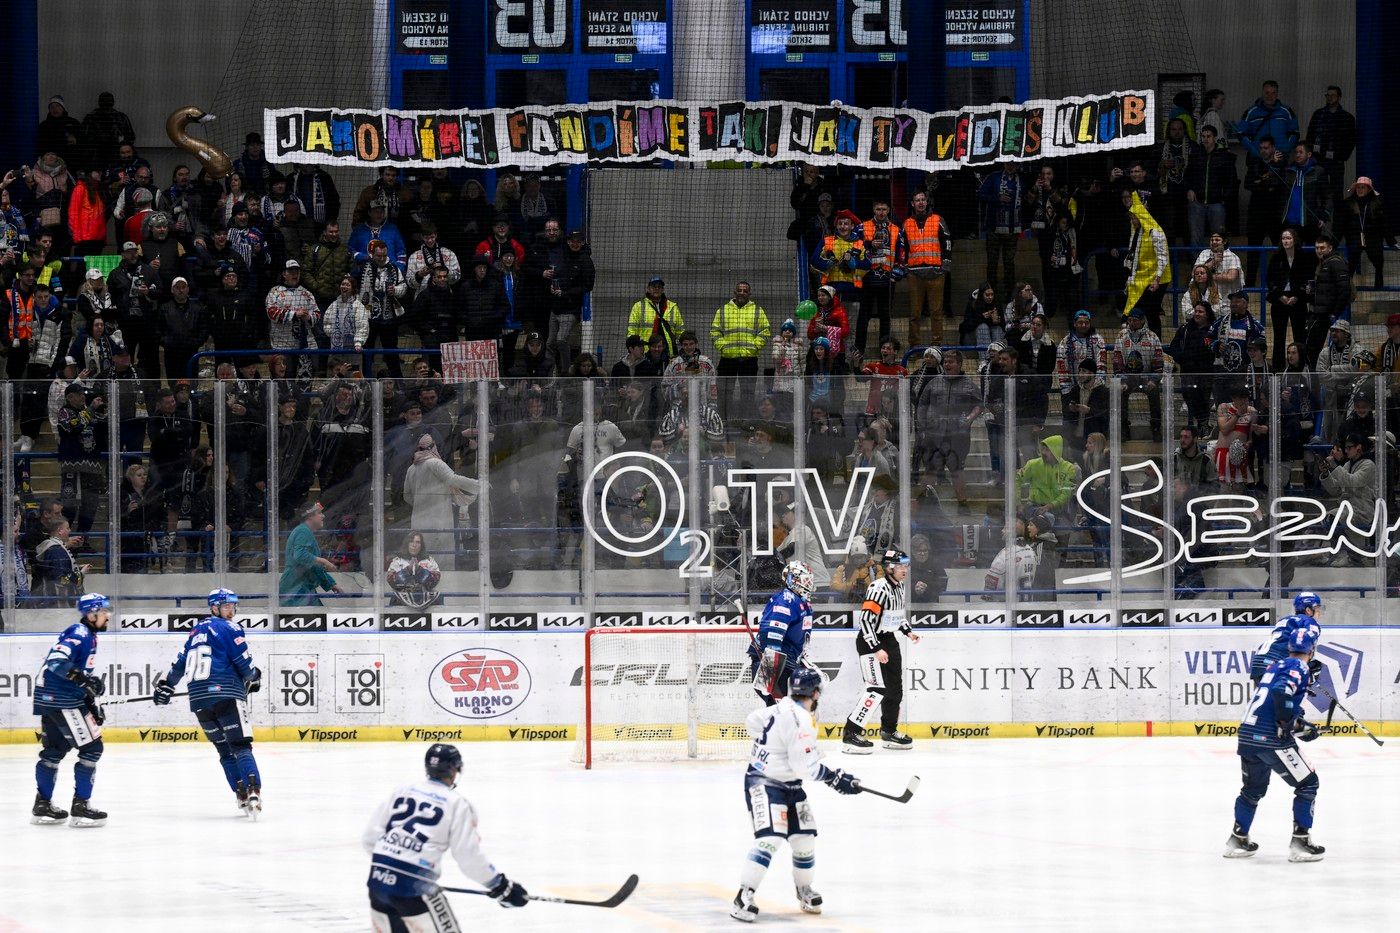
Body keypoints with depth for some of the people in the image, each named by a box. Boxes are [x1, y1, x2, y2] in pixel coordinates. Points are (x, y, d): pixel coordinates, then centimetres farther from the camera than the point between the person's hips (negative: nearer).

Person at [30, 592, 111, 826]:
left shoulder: (89, 636, 18)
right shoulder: (79, 634, -15)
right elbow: (56, 661, -29)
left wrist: (93, 702, 22)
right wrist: (82, 678, -33)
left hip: (49, 700, 11)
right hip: (62, 701, -11)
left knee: (54, 749, 19)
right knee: (91, 747, -7)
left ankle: (42, 806, 27)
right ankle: (80, 806, -7)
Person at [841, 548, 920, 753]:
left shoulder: (899, 587, 9)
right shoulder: (879, 588, -22)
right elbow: (865, 620, -26)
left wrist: (908, 631, 13)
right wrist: (876, 649, -27)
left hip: (888, 639, 10)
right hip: (870, 641, -10)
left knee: (895, 688, 14)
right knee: (878, 688, -17)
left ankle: (889, 732, 30)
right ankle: (850, 734, -16)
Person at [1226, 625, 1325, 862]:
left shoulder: (1277, 665, 20)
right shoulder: (1299, 667, -6)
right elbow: (1281, 693, -23)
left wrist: (1299, 724, 22)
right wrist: (1291, 725, -15)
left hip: (1247, 734, 8)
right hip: (1270, 737, -8)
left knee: (1254, 787, 26)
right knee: (1307, 783, 3)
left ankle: (1238, 840, 30)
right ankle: (1300, 842, -2)